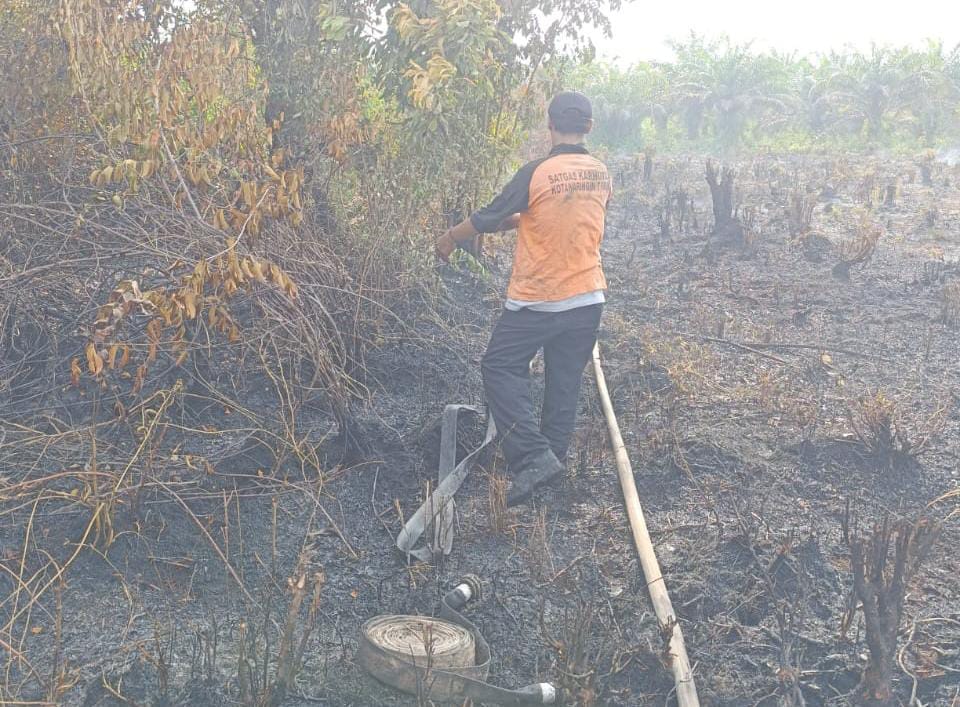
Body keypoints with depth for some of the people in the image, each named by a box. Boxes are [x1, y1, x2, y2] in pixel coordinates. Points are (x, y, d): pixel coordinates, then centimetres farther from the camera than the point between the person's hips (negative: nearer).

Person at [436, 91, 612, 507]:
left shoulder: (537, 173, -15)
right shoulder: (600, 175, 3)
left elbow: (491, 217, -6)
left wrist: (452, 237, 11)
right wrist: (519, 220, 24)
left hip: (537, 300, -5)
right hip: (587, 298, 6)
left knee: (501, 368, 6)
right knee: (565, 381, 16)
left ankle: (533, 458, -6)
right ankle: (555, 455, 24)